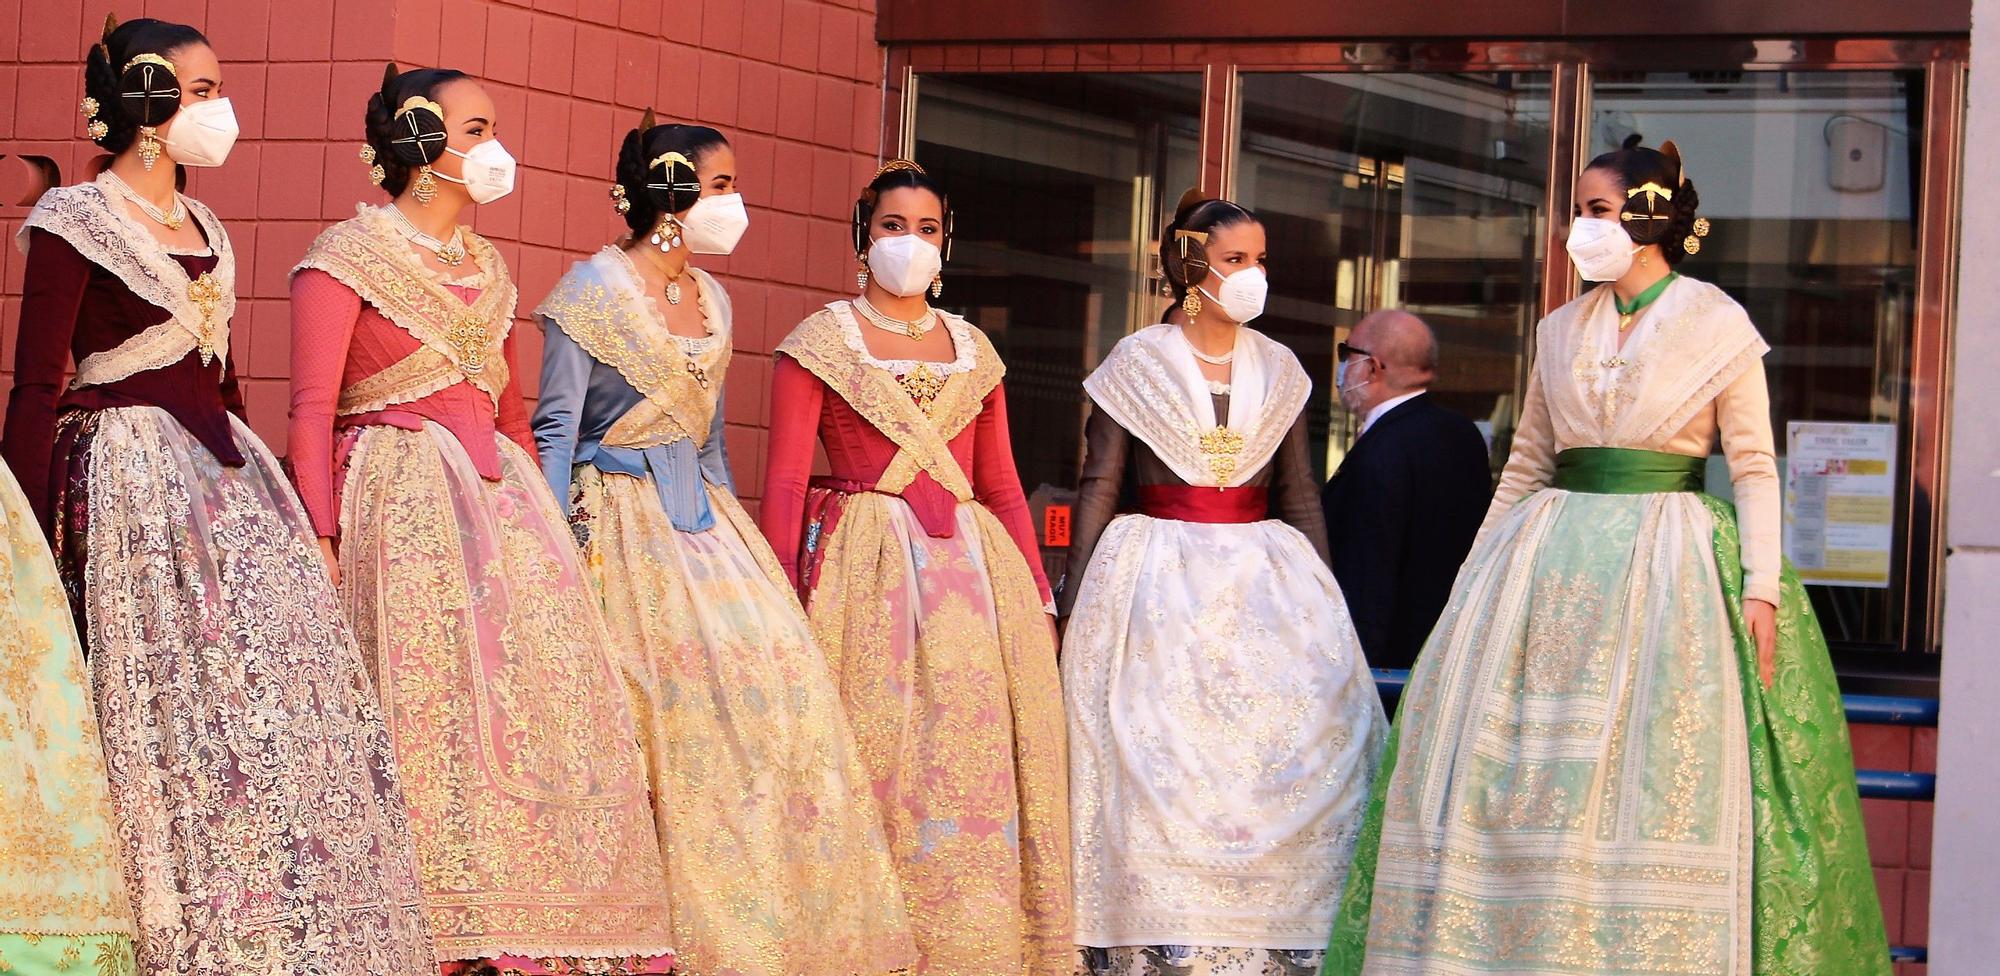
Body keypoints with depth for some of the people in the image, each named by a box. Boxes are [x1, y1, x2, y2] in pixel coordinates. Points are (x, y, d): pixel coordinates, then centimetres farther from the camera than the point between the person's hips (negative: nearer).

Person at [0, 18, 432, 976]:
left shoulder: (205, 230, 17)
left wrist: (247, 482, 19)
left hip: (221, 478, 7)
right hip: (127, 488, -7)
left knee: (275, 689, 1)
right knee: (175, 708, -10)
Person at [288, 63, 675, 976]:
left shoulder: (486, 267, 19)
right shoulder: (347, 257, -2)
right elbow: (312, 411, -8)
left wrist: (540, 519, 13)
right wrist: (322, 541, -17)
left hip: (501, 503, 7)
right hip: (400, 513, -6)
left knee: (536, 690, -2)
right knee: (428, 705, -10)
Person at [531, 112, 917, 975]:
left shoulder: (711, 298, 15)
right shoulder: (592, 290, -6)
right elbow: (556, 428, -8)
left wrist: (735, 539, 18)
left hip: (702, 517, 7)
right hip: (623, 526, -7)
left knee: (778, 676, -7)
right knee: (679, 701, -15)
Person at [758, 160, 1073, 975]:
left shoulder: (974, 351, 17)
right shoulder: (820, 343, 5)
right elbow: (784, 481, -2)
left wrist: (1038, 598, 10)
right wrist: (782, 603, -12)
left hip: (972, 570, 4)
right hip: (865, 571, -4)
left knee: (975, 762, -1)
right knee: (873, 760, -7)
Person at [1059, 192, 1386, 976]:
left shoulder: (1280, 370, 11)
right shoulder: (1137, 362, 2)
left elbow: (1299, 497, 14)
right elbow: (1098, 488, 1)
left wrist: (1326, 606, 9)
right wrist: (1075, 606, -3)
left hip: (1264, 583, 3)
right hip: (1158, 582, -3)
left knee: (1289, 749, -8)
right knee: (1155, 769, -8)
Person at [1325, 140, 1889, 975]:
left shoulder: (1717, 325, 1)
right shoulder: (1560, 332, 13)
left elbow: (1754, 467, -2)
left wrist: (1762, 587, -12)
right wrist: (1473, 581, 14)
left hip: (1669, 560, -5)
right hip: (1553, 562, 5)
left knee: (1654, 776, -9)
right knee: (1514, 769, -1)